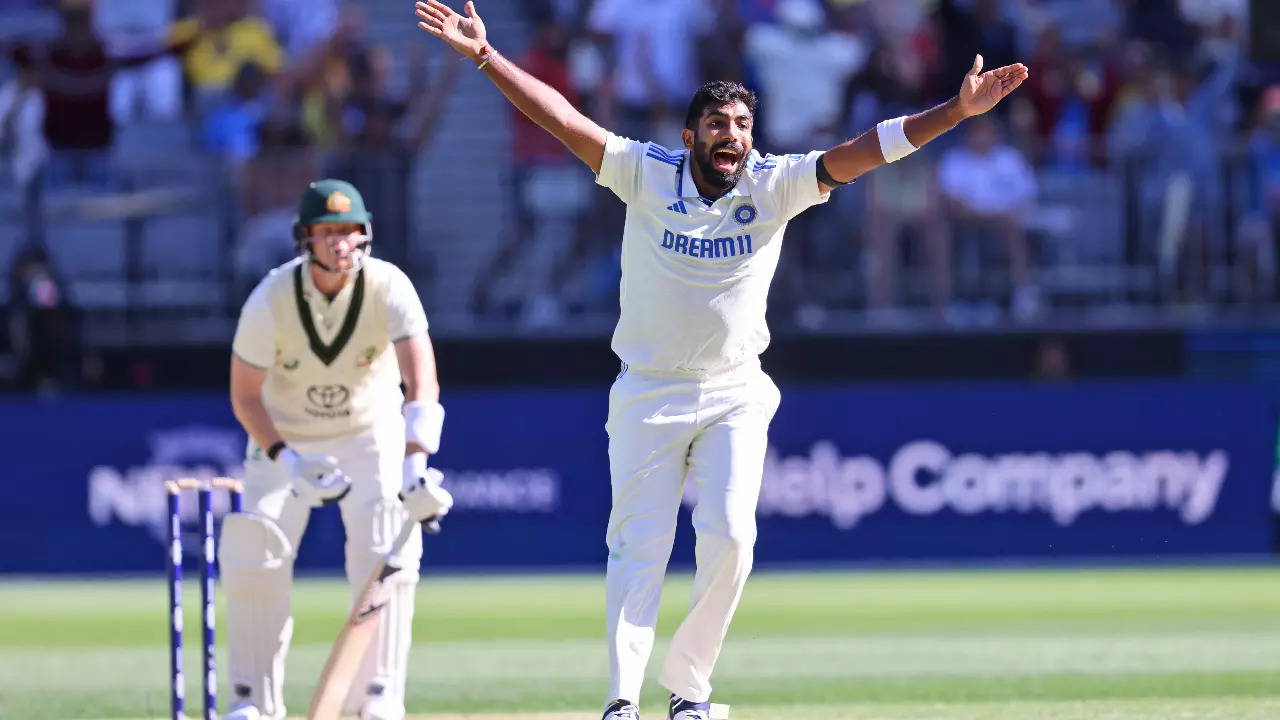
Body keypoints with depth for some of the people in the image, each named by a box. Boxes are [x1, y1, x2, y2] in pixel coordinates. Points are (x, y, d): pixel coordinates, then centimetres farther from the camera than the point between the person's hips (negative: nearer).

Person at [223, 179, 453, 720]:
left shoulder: (389, 288, -25)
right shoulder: (271, 300, -23)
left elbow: (422, 381, -36)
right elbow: (245, 396, -15)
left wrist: (415, 465, -51)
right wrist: (289, 464, -31)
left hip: (370, 433, 0)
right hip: (283, 438, 0)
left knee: (387, 556, -17)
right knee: (253, 556, -12)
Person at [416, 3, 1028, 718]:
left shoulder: (775, 185, -5)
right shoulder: (647, 174, -7)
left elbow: (866, 149, -13)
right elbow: (563, 118, -11)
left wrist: (959, 110, -22)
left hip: (736, 397, 1)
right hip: (648, 394, -1)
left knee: (730, 538, -10)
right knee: (640, 544, -3)